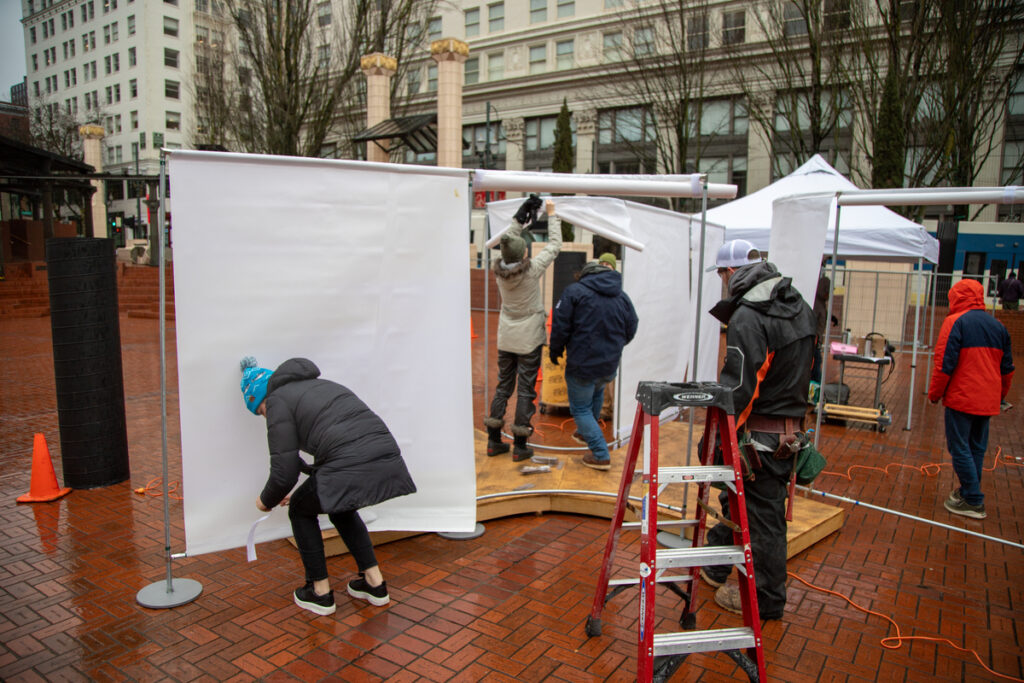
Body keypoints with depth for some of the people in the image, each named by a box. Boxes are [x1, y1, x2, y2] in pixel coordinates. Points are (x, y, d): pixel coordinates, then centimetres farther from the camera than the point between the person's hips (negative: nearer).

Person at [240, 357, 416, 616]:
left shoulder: (277, 401, 8)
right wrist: (312, 469, 51)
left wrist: (266, 501, 23)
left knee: (300, 510, 24)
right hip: (388, 463, 7)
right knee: (341, 508, 35)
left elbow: (284, 473, 2)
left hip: (350, 468, -7)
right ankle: (374, 583, 34)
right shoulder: (320, 384, 31)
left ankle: (320, 592, 30)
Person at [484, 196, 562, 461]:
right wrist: (551, 214, 4)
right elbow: (554, 245, -5)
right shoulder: (532, 270, -18)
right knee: (526, 389, 3)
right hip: (529, 339, -4)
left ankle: (494, 441, 18)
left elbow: (510, 237, 10)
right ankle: (520, 446, 8)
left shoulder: (499, 270, -6)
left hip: (505, 339, 5)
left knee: (503, 386, 14)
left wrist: (521, 216, 12)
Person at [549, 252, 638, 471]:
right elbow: (630, 332, 9)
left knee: (581, 408, 9)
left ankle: (601, 456, 5)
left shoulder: (575, 291, -10)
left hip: (582, 365, -6)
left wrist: (555, 351, 5)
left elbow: (560, 326, -12)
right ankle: (587, 432, 53)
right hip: (610, 366, 6)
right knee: (597, 393, 33)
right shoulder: (622, 297, 4)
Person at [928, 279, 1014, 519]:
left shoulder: (955, 322, -11)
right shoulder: (998, 326, 11)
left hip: (961, 398, -7)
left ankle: (973, 502, 2)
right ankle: (970, 490, 28)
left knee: (960, 449, 0)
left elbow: (944, 364, -16)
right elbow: (1007, 368, 17)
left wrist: (934, 393, -5)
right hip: (988, 401, 7)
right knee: (977, 448, 17)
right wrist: (999, 395, 29)